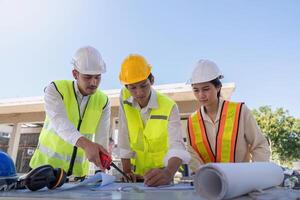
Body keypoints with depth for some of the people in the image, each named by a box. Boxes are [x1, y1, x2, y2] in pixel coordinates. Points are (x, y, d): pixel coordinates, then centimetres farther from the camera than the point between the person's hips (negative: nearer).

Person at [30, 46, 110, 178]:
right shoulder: (55, 89, -14)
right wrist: (86, 144, -48)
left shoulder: (103, 101, -6)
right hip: (47, 163, -2)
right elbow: (60, 122, -31)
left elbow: (102, 138, -11)